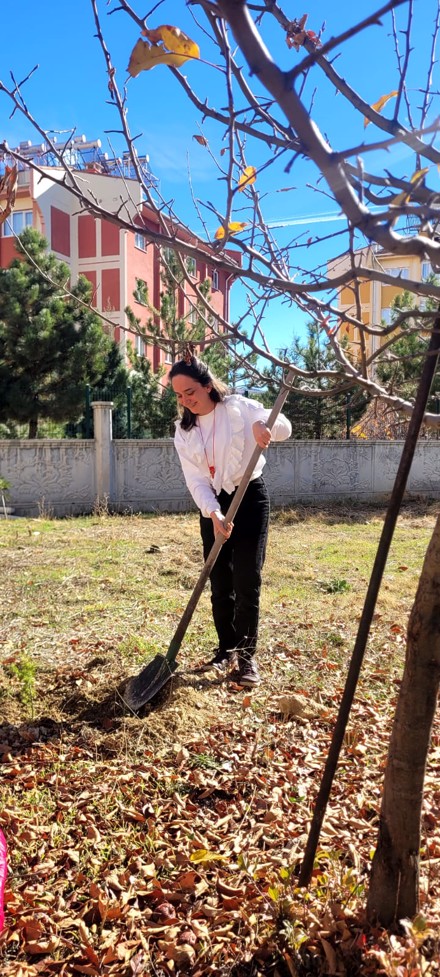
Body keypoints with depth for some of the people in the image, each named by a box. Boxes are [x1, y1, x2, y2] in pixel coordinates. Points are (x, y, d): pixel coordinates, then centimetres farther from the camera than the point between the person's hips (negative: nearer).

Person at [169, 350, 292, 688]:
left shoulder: (239, 407, -9)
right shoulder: (183, 430, 1)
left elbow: (284, 427, -14)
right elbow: (195, 479, -8)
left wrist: (264, 424, -38)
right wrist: (214, 514, -24)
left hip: (250, 498, -4)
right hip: (212, 506, 4)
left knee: (247, 582, -6)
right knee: (219, 583, 8)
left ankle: (247, 655, 5)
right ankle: (226, 649, 23)